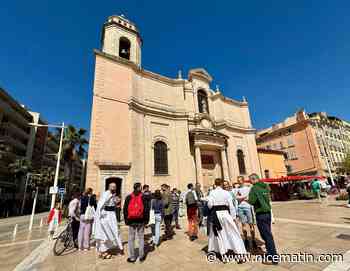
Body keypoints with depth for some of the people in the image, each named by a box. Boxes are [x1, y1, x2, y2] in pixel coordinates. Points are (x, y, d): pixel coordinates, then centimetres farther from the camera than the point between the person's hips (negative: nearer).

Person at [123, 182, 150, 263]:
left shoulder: (128, 197, -2)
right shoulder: (144, 198, -6)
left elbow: (125, 209, 0)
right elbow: (146, 210, -5)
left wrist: (126, 220, 8)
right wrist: (146, 220, 4)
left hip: (131, 221, 1)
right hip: (141, 221, 0)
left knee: (131, 239, 12)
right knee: (141, 238, 13)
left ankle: (132, 257, 19)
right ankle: (141, 256, 22)